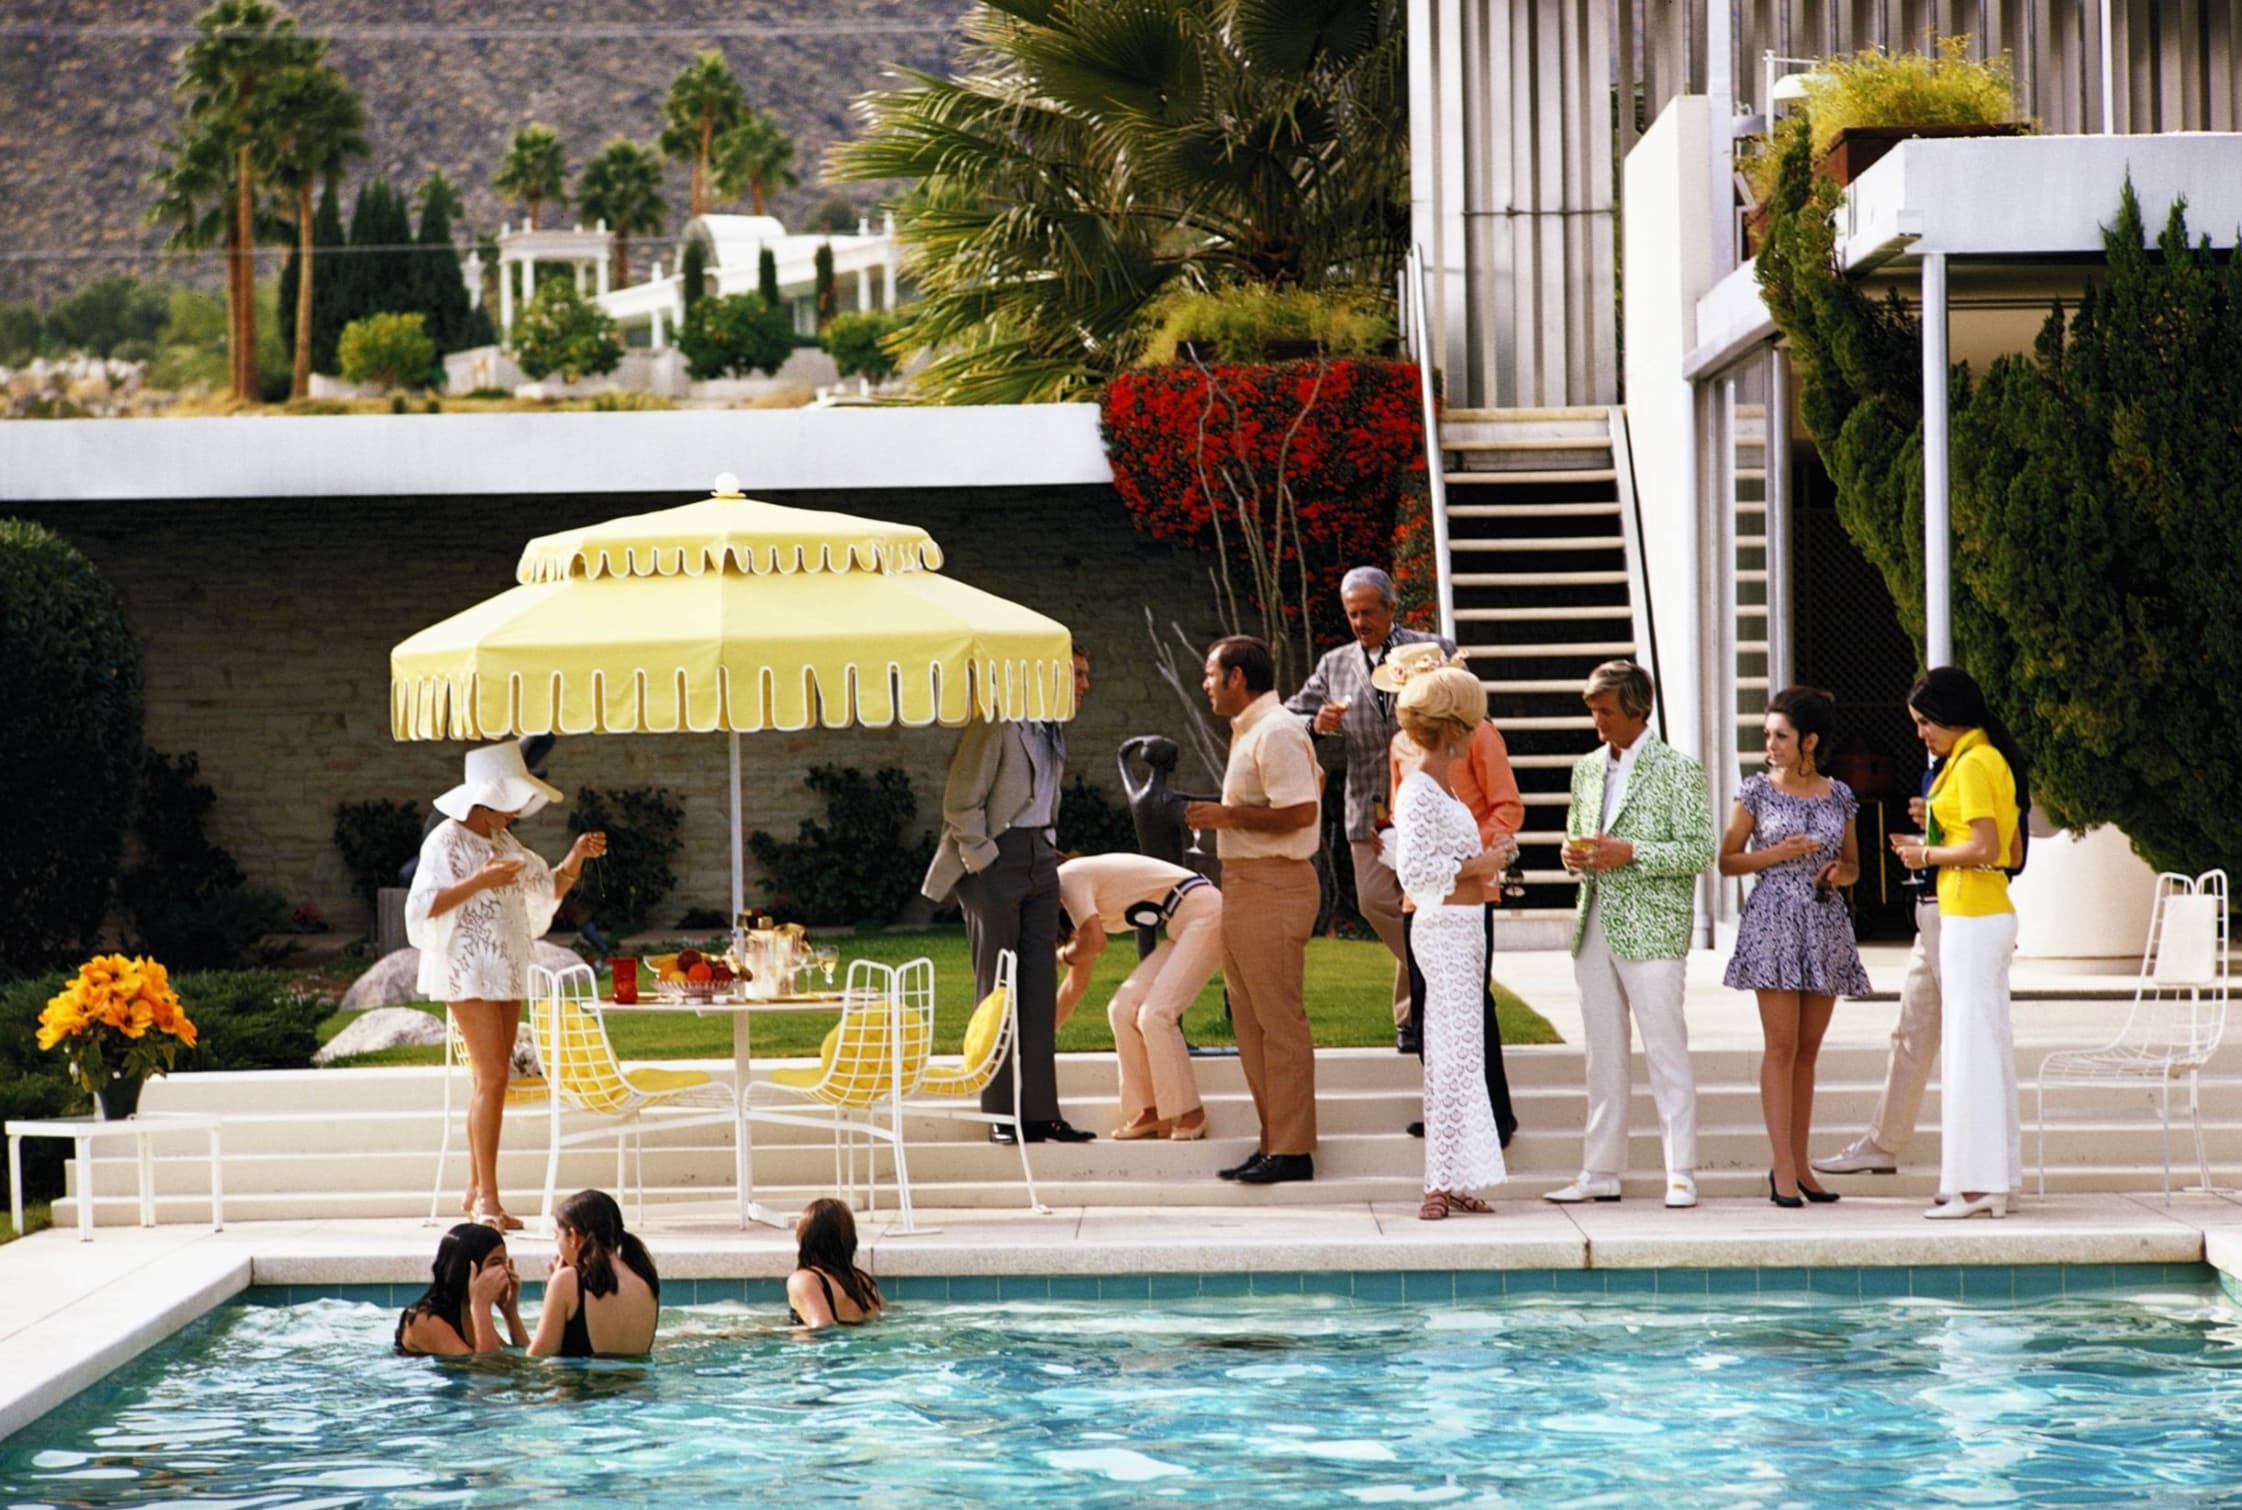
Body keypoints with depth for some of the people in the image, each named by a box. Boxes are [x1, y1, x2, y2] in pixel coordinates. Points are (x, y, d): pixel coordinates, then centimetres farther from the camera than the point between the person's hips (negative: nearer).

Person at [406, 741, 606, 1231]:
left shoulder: (504, 841, 15)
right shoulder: (447, 841, -9)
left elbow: (547, 888, 20)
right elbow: (422, 905, -16)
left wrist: (577, 858, 3)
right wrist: (480, 881, -24)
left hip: (505, 971, 8)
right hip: (467, 969, -8)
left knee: (493, 1078, 8)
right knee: (492, 1075, -15)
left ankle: (475, 1191, 13)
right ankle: (487, 1196, -15)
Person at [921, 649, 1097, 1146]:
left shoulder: (1052, 732, 13)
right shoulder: (997, 724, -12)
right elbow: (961, 802, -13)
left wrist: (1048, 851, 15)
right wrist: (982, 860, -15)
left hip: (1040, 859, 8)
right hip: (996, 857, -8)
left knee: (1040, 988, 4)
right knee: (998, 990, -3)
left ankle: (1039, 1112, 6)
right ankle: (1002, 1118, 0)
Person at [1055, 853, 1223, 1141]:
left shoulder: (1069, 879, -10)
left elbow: (1095, 942, -22)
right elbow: (1077, 984, 24)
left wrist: (1062, 955, -1)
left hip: (1205, 912, -10)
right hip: (1184, 926, 10)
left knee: (1155, 1013, -17)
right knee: (1123, 1009, 4)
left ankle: (1190, 1118, -9)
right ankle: (1149, 1112, 7)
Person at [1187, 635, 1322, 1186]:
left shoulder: (1275, 733, -15)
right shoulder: (1252, 731, 18)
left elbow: (1300, 810, -23)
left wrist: (1229, 816, -16)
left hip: (1272, 888, -11)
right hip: (1245, 888, 11)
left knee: (1279, 1021, -7)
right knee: (1252, 1022, 13)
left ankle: (1291, 1150, -5)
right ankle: (1274, 1142, 18)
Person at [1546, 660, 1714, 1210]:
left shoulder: (1677, 771, -4)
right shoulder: (1588, 769, 15)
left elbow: (1701, 850, -8)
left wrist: (1631, 853, -17)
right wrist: (1574, 855, 2)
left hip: (1650, 930, -6)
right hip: (1595, 927, 6)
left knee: (1665, 1051, -6)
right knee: (1602, 1056, 9)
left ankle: (1681, 1174, -4)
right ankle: (1601, 1173, 13)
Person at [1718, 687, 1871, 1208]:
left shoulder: (1839, 795, 9)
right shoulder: (1758, 791, 1)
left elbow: (1853, 865, 17)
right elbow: (1727, 860, 2)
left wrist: (1840, 872, -5)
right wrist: (1777, 854, -12)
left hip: (1826, 925, 3)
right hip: (1774, 918, -3)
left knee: (1808, 1049, 6)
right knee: (1781, 1045, -8)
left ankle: (1798, 1165, 11)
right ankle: (1783, 1169, -9)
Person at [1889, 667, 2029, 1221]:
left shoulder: (1971, 765, -13)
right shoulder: (1994, 761, 15)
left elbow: (1986, 847, -22)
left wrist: (1930, 856, -8)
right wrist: (1931, 846, 14)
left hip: (1972, 920, -10)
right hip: (1992, 912, 10)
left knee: (1971, 1044, -8)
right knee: (1990, 1043, 11)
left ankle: (1977, 1184, -8)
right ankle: (1998, 1179, 14)